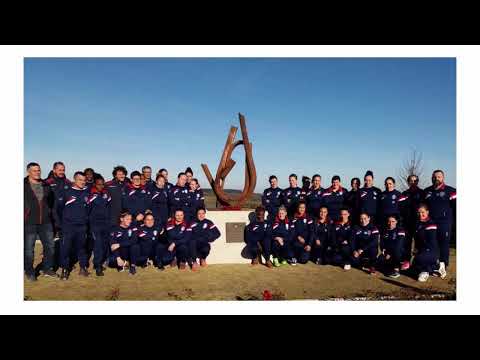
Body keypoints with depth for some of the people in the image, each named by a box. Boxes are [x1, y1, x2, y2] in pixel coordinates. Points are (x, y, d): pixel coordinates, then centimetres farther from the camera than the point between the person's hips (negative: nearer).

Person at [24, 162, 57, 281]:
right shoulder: (24, 185, -5)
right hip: (29, 223, -5)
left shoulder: (46, 185, 10)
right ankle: (29, 272, 20)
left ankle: (47, 268, 27)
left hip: (45, 222, 5)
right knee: (29, 249, 4)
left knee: (50, 246, 11)